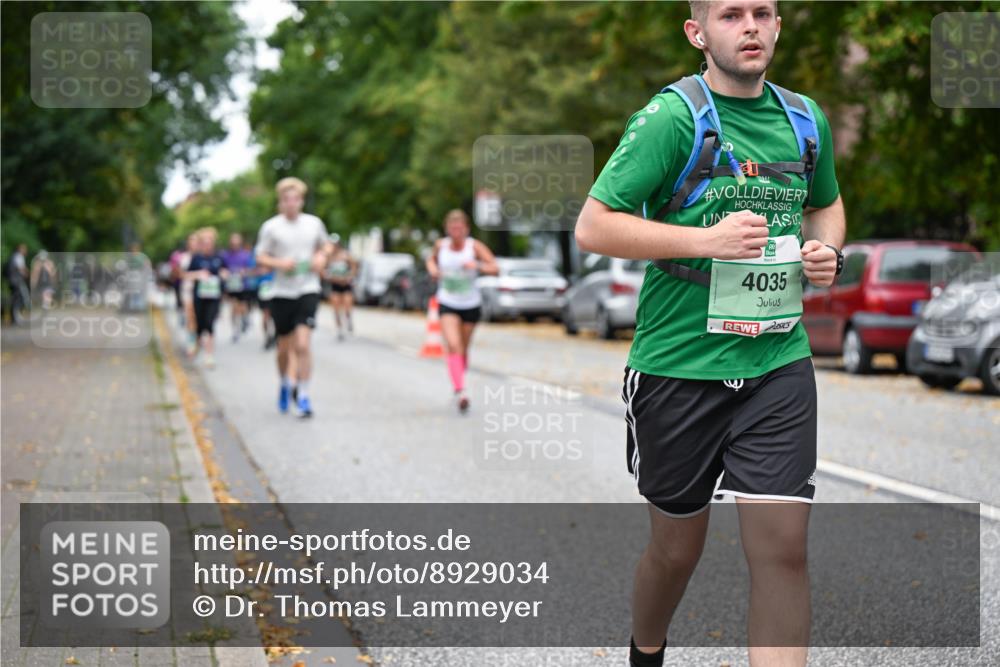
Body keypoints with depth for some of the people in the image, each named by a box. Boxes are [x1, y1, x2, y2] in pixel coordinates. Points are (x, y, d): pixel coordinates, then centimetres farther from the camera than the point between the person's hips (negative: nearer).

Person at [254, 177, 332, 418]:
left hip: (308, 290, 0)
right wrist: (279, 263, -16)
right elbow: (260, 258, 2)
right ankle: (286, 384, 37)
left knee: (302, 344, -15)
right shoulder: (271, 227, -1)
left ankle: (303, 395, -9)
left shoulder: (314, 223, 5)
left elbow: (326, 245, 21)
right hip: (282, 292, 0)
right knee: (285, 347, 10)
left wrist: (322, 257, 0)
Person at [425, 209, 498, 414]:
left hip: (471, 305, 0)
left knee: (463, 349, 12)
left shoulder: (474, 246, -11)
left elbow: (495, 269, -18)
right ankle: (460, 391, -29)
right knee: (452, 345, -19)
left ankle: (459, 382, 38)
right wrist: (432, 268, -3)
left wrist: (478, 266, -37)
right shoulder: (440, 245, -3)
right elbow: (431, 259, 19)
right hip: (447, 304, 0)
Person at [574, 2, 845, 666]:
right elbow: (593, 226, -14)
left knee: (782, 548, -7)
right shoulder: (672, 116, -9)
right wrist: (709, 240, -21)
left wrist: (827, 250, 5)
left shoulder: (806, 118, 8)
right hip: (679, 362, -3)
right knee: (678, 548, 12)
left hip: (778, 363, 3)